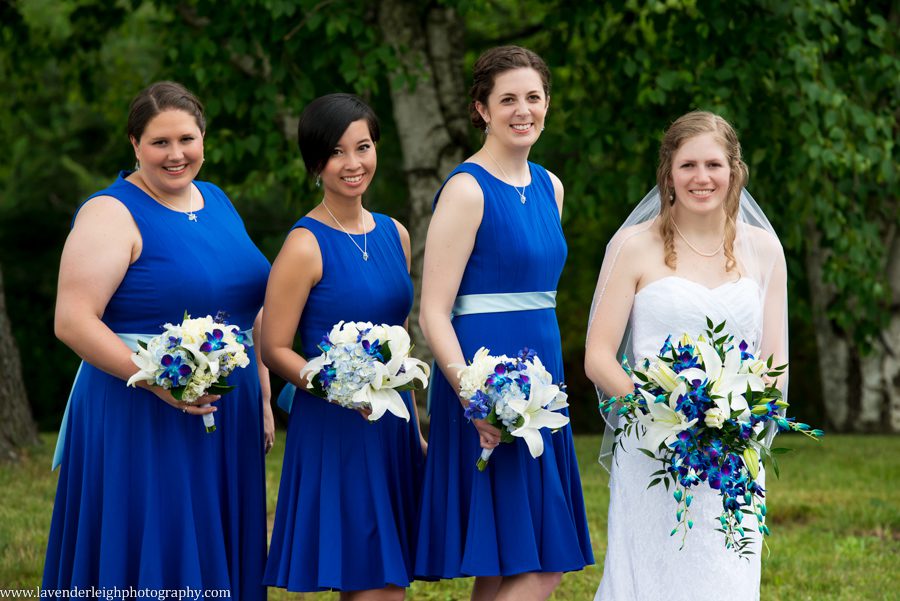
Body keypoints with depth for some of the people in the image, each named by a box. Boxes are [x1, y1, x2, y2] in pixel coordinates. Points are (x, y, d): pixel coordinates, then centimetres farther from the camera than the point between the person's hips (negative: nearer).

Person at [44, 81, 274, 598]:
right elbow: (73, 321, -18)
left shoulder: (217, 202, 12)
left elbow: (250, 306, 21)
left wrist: (263, 398, 15)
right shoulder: (112, 214, -10)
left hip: (228, 419, 7)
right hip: (141, 420, -7)